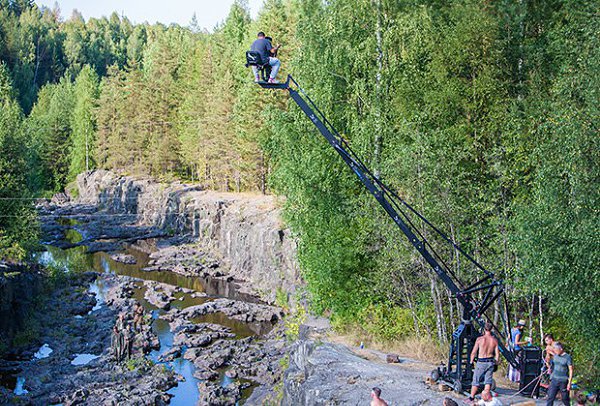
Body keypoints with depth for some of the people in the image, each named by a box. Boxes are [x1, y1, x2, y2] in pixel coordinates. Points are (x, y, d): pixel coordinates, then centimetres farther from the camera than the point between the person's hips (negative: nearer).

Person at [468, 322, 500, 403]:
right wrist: (496, 362, 17)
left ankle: (471, 397, 13)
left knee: (476, 380, 7)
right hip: (490, 362, 3)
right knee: (488, 381, 10)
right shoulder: (494, 340, -2)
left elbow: (473, 352, -6)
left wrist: (471, 361, 9)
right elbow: (497, 354, 1)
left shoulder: (479, 339, -11)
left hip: (481, 362, -3)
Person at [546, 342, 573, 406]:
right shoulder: (555, 355, 5)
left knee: (565, 399, 7)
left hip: (563, 381, -5)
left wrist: (569, 383, -15)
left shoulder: (567, 357, -11)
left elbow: (571, 370, -11)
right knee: (550, 397, 0)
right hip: (554, 380, 5)